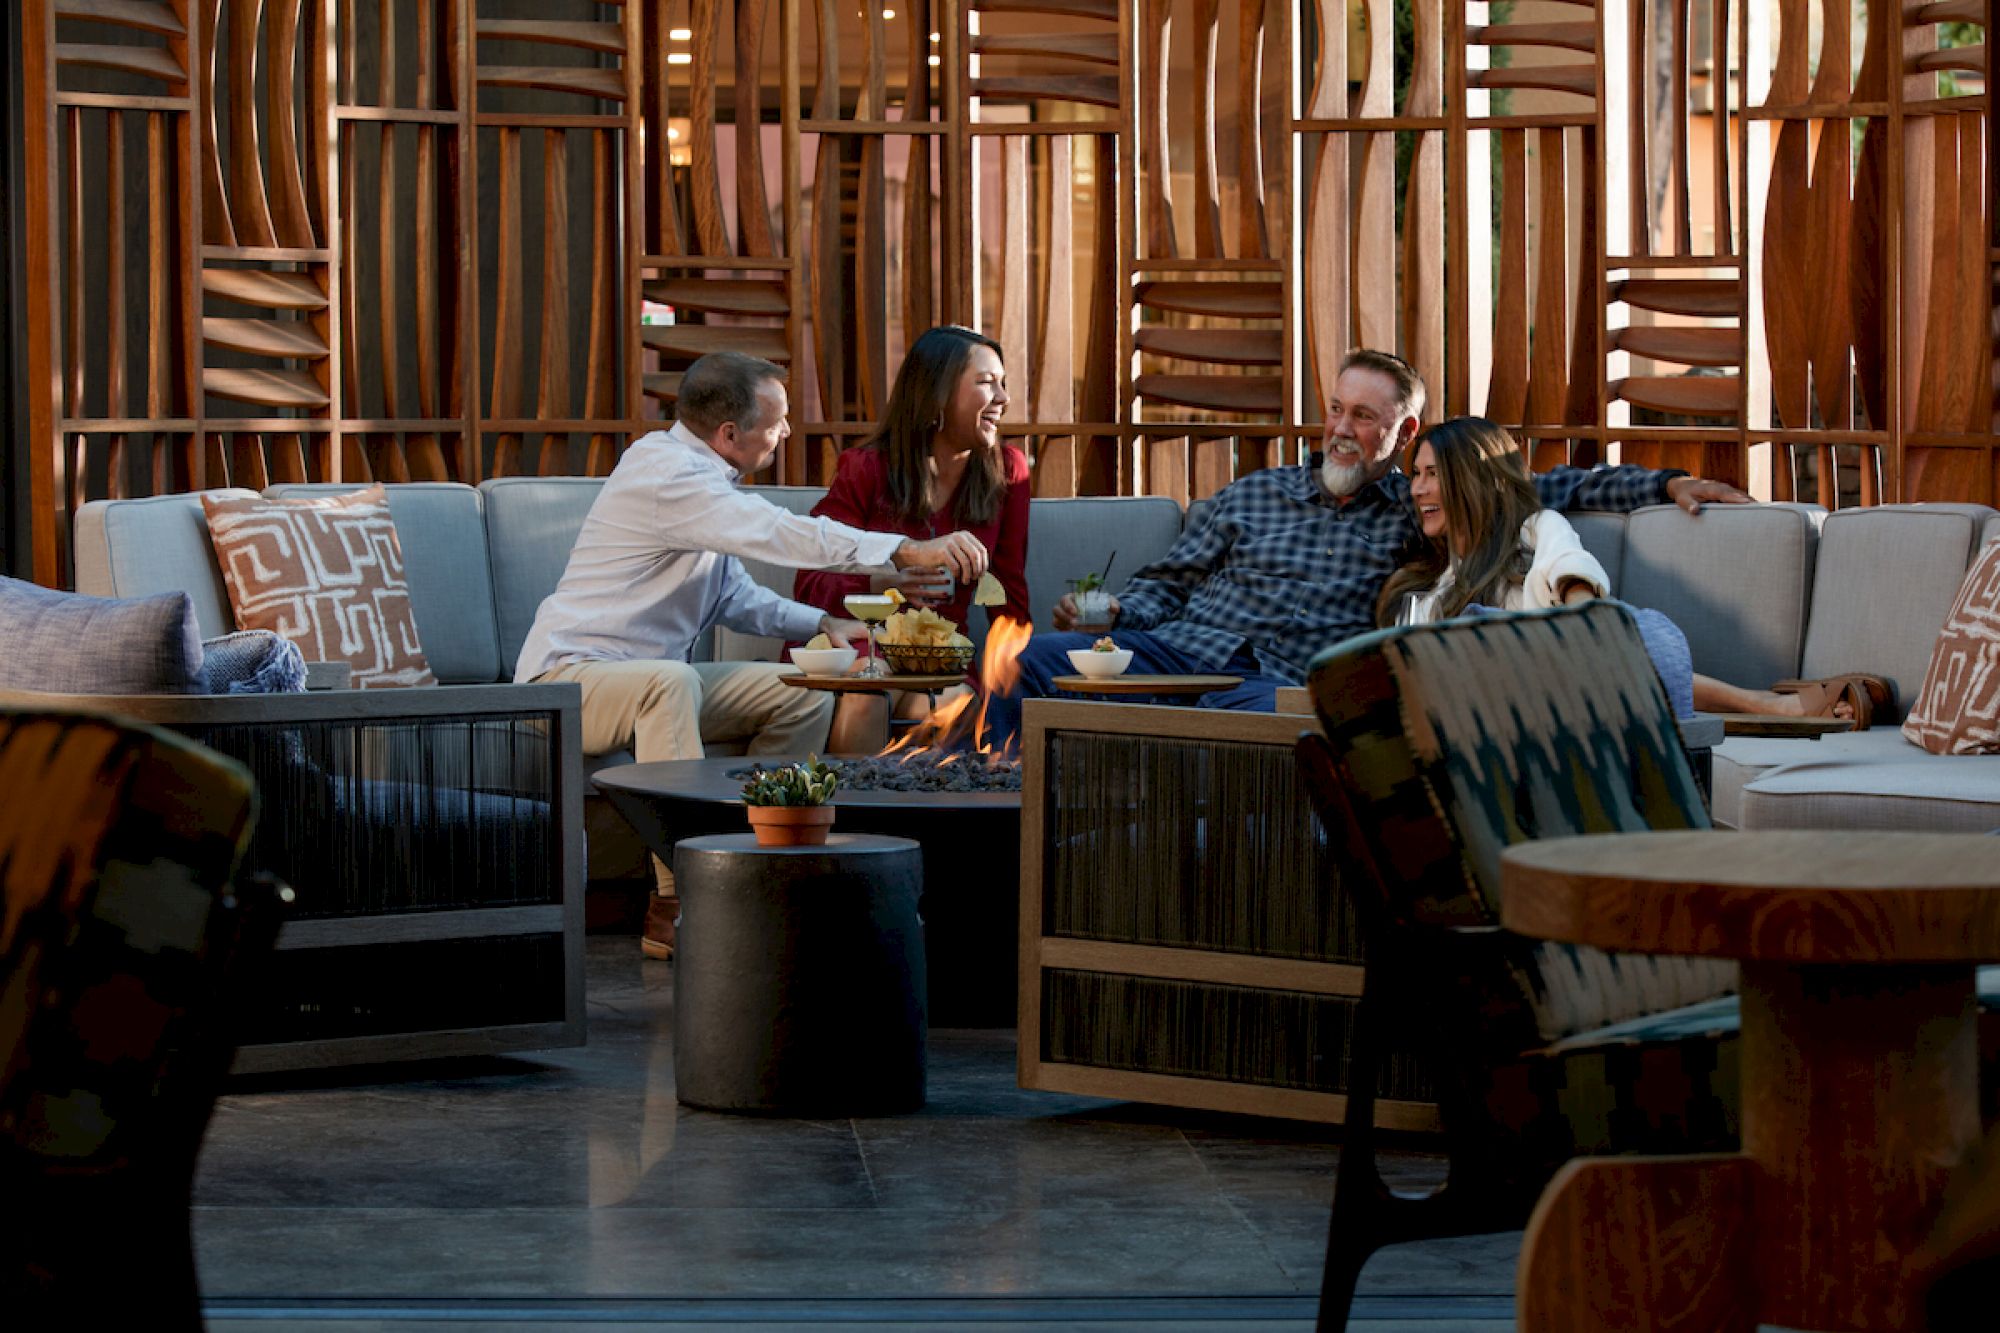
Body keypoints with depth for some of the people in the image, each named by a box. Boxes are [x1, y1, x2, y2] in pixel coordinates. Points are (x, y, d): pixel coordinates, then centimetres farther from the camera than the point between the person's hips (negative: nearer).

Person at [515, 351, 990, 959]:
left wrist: (821, 623, 7)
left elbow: (733, 596, 23)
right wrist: (910, 551, -32)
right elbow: (781, 534, -31)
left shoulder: (698, 474, 13)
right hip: (571, 675, -10)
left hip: (653, 677, 10)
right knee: (670, 679, -40)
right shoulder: (665, 472, -20)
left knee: (804, 693, 2)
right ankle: (677, 904, -42)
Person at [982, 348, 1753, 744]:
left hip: (1282, 681, -3)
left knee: (1268, 713, -44)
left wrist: (1666, 485, 11)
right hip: (1179, 647, 3)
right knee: (1033, 660, -24)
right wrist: (1111, 612, 4)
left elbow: (1550, 489, 21)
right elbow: (1168, 580, 26)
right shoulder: (1253, 496, 25)